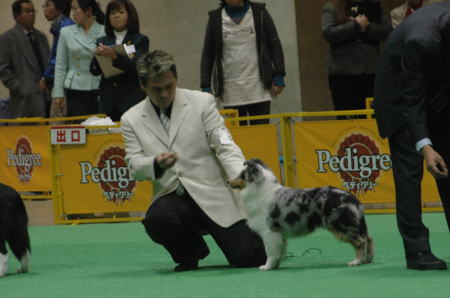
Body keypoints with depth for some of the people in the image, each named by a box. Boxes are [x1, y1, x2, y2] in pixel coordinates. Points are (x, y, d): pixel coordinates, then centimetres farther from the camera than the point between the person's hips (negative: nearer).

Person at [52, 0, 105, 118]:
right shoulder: (66, 32, 6)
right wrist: (58, 93, 0)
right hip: (75, 93, 2)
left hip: (98, 92, -2)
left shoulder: (105, 32, -1)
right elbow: (60, 65, 7)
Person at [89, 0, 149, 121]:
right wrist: (97, 55, -15)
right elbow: (94, 71, 6)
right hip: (108, 101, 3)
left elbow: (138, 67, -10)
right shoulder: (103, 41, 14)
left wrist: (116, 57, -26)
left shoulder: (140, 40, 5)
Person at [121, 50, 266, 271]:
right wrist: (156, 164, -22)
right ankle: (190, 252, 2)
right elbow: (134, 166, 2)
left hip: (213, 194, -1)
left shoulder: (202, 102, 1)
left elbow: (225, 147, -4)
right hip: (172, 196, 1)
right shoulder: (132, 119, 6)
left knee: (247, 257, -15)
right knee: (155, 220, -34)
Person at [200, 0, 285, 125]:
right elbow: (207, 54, 9)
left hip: (259, 88, 0)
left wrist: (278, 77, -3)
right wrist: (206, 86, 1)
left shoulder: (259, 13, 5)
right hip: (231, 93, 0)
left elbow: (275, 45, 5)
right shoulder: (215, 19, 7)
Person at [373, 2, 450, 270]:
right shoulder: (420, 40, -38)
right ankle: (417, 250, -11)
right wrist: (424, 146, -38)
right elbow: (411, 100, -30)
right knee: (410, 169, -11)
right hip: (402, 95, -6)